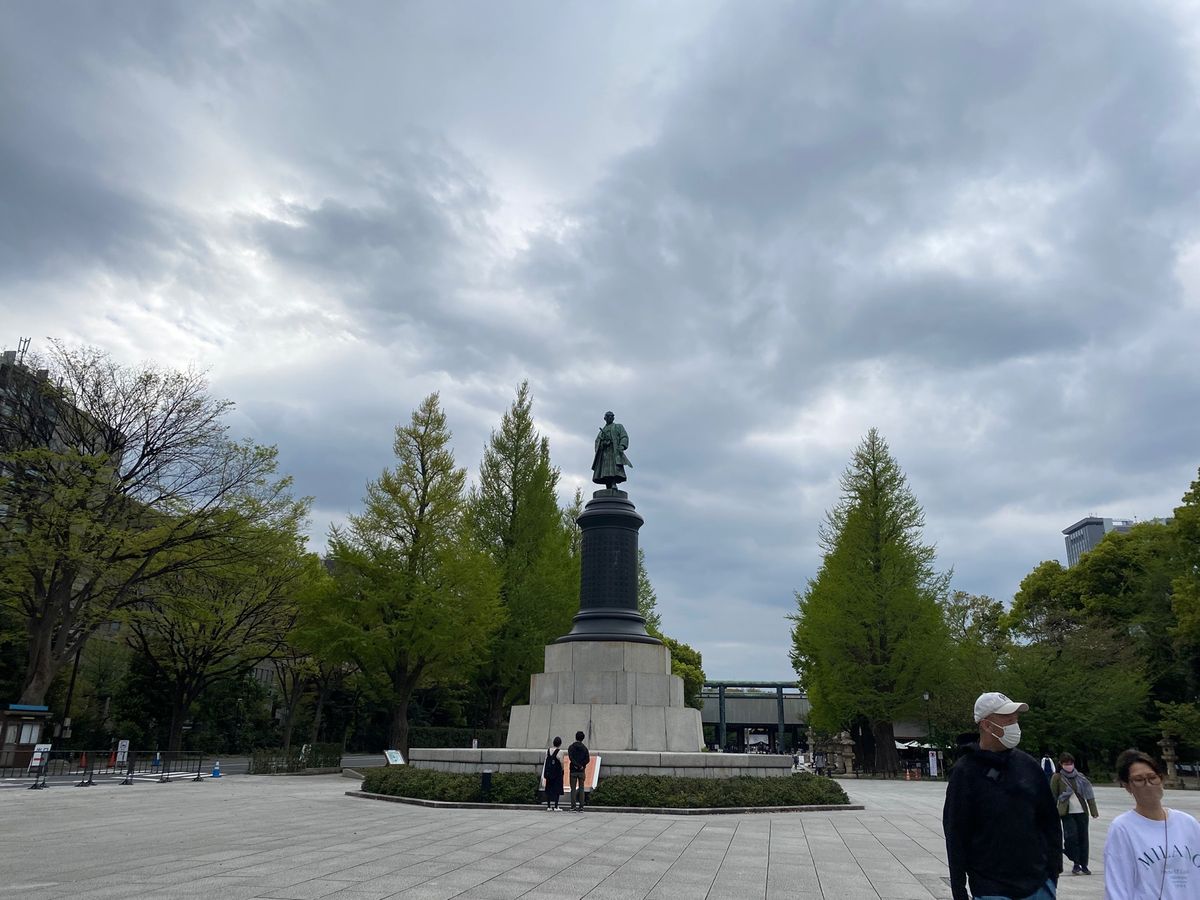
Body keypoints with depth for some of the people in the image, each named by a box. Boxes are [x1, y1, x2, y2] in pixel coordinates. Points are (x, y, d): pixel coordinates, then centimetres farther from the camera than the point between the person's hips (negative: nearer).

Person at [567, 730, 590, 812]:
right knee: (581, 788, 5)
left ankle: (573, 806, -4)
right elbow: (587, 759, -4)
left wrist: (577, 765, -11)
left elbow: (571, 757, -12)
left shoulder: (571, 747, 1)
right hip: (582, 771, 1)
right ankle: (581, 807, 2)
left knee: (573, 789, 1)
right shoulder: (584, 748, 6)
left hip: (573, 770, -1)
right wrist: (581, 766, -6)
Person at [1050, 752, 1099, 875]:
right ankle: (1076, 863, 1)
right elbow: (1053, 796, 2)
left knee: (1083, 837, 4)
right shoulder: (1057, 777, -2)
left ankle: (1084, 865, 17)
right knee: (1072, 835, -14)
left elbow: (1089, 794, 8)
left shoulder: (1080, 777, 6)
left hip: (1081, 811, 3)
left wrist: (1094, 811, 2)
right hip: (1067, 812, -3)